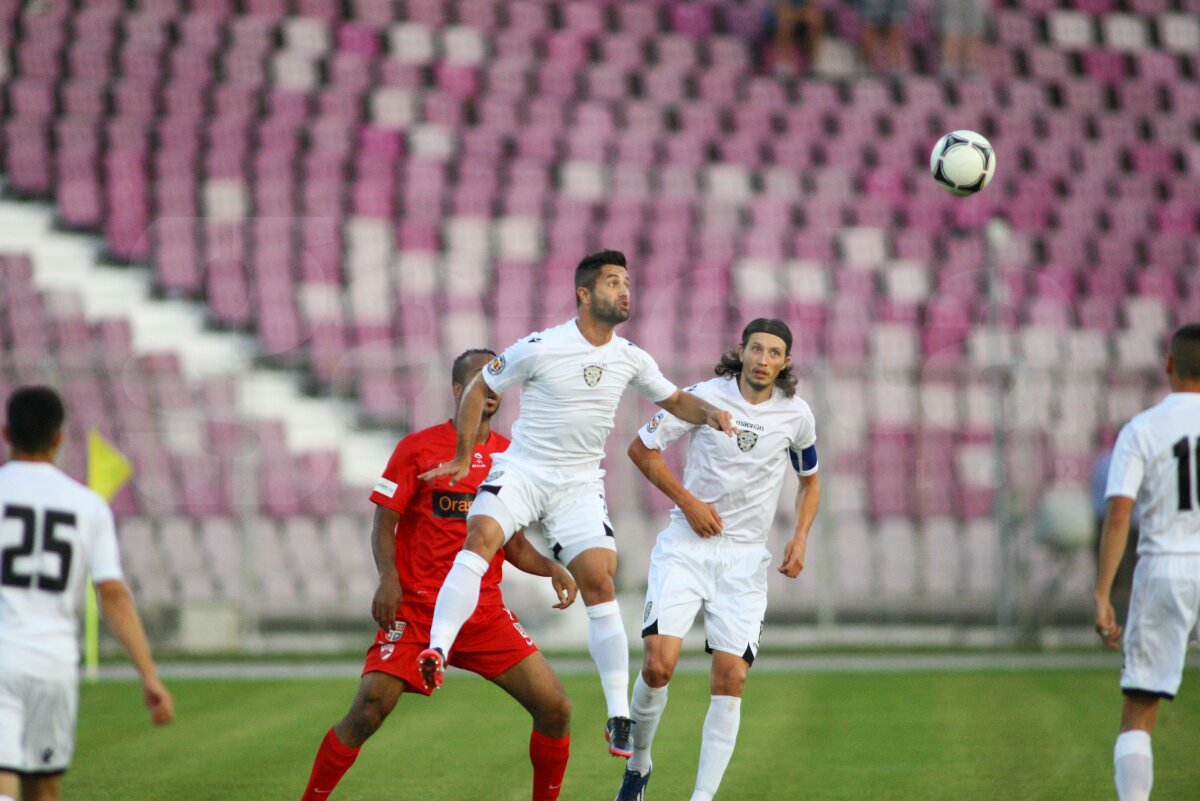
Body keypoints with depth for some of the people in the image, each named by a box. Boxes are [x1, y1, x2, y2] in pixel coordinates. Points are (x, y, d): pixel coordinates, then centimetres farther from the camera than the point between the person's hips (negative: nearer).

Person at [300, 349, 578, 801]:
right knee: (366, 714, -14)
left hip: (487, 613, 4)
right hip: (416, 609, -4)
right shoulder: (418, 449, -1)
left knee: (555, 709, -6)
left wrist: (552, 569, -3)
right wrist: (388, 578, -20)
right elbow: (383, 526, -2)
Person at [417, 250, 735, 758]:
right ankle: (436, 652, -40)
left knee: (599, 582, -10)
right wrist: (463, 458, 4)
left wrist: (708, 413, -1)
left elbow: (673, 400, 20)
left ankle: (619, 716, -4)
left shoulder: (630, 359, 6)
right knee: (481, 535, -31)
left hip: (579, 486, 3)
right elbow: (479, 389, 3)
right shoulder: (539, 349, -9)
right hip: (522, 470, -3)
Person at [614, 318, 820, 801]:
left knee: (731, 677, -9)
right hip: (686, 546, -2)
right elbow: (641, 448, 3)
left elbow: (810, 481, 18)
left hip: (746, 557, 2)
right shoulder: (704, 397, -6)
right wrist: (688, 502, -6)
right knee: (659, 663, -16)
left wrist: (800, 537, 2)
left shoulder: (796, 416, 2)